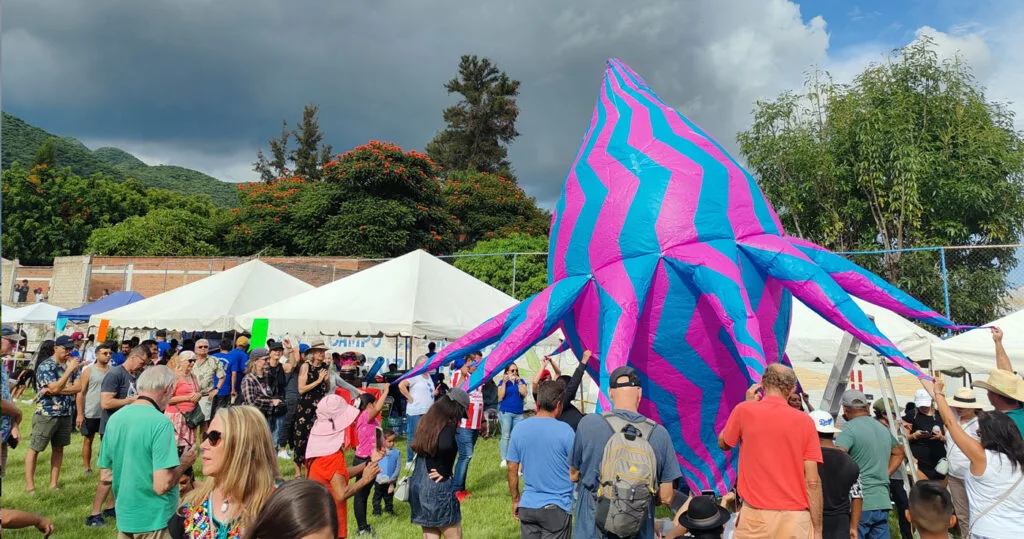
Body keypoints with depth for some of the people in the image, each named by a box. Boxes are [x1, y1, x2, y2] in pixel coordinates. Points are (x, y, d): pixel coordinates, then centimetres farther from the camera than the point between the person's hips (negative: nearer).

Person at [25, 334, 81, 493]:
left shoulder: (71, 365, 6)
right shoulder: (45, 366, -11)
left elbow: (78, 387, -4)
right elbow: (55, 388, -22)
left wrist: (57, 390, -16)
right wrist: (70, 369, -24)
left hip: (66, 414, 6)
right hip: (47, 413, -6)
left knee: (58, 449, 11)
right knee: (34, 449, 2)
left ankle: (54, 483, 18)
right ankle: (29, 486, 7)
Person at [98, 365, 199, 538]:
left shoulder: (114, 418, 1)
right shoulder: (161, 423, -22)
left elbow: (105, 476, 9)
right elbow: (162, 485, -26)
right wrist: (184, 464, -9)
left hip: (124, 517, 7)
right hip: (154, 520, -7)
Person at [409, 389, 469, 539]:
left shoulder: (427, 422, 7)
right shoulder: (448, 427, -17)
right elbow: (445, 446, -36)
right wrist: (444, 471, -20)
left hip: (417, 486, 7)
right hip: (438, 488, -7)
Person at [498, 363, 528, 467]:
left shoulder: (521, 381, 10)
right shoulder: (502, 382, 3)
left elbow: (524, 394, -4)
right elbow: (500, 397, -7)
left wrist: (519, 382, -11)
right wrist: (504, 382, -13)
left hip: (518, 413, 3)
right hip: (505, 412, -3)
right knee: (506, 436, -5)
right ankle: (504, 459, -2)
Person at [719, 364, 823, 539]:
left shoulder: (744, 410, -4)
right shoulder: (804, 421, -2)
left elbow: (723, 444, 15)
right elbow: (813, 481, -3)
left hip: (755, 515, -1)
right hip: (795, 518, 1)